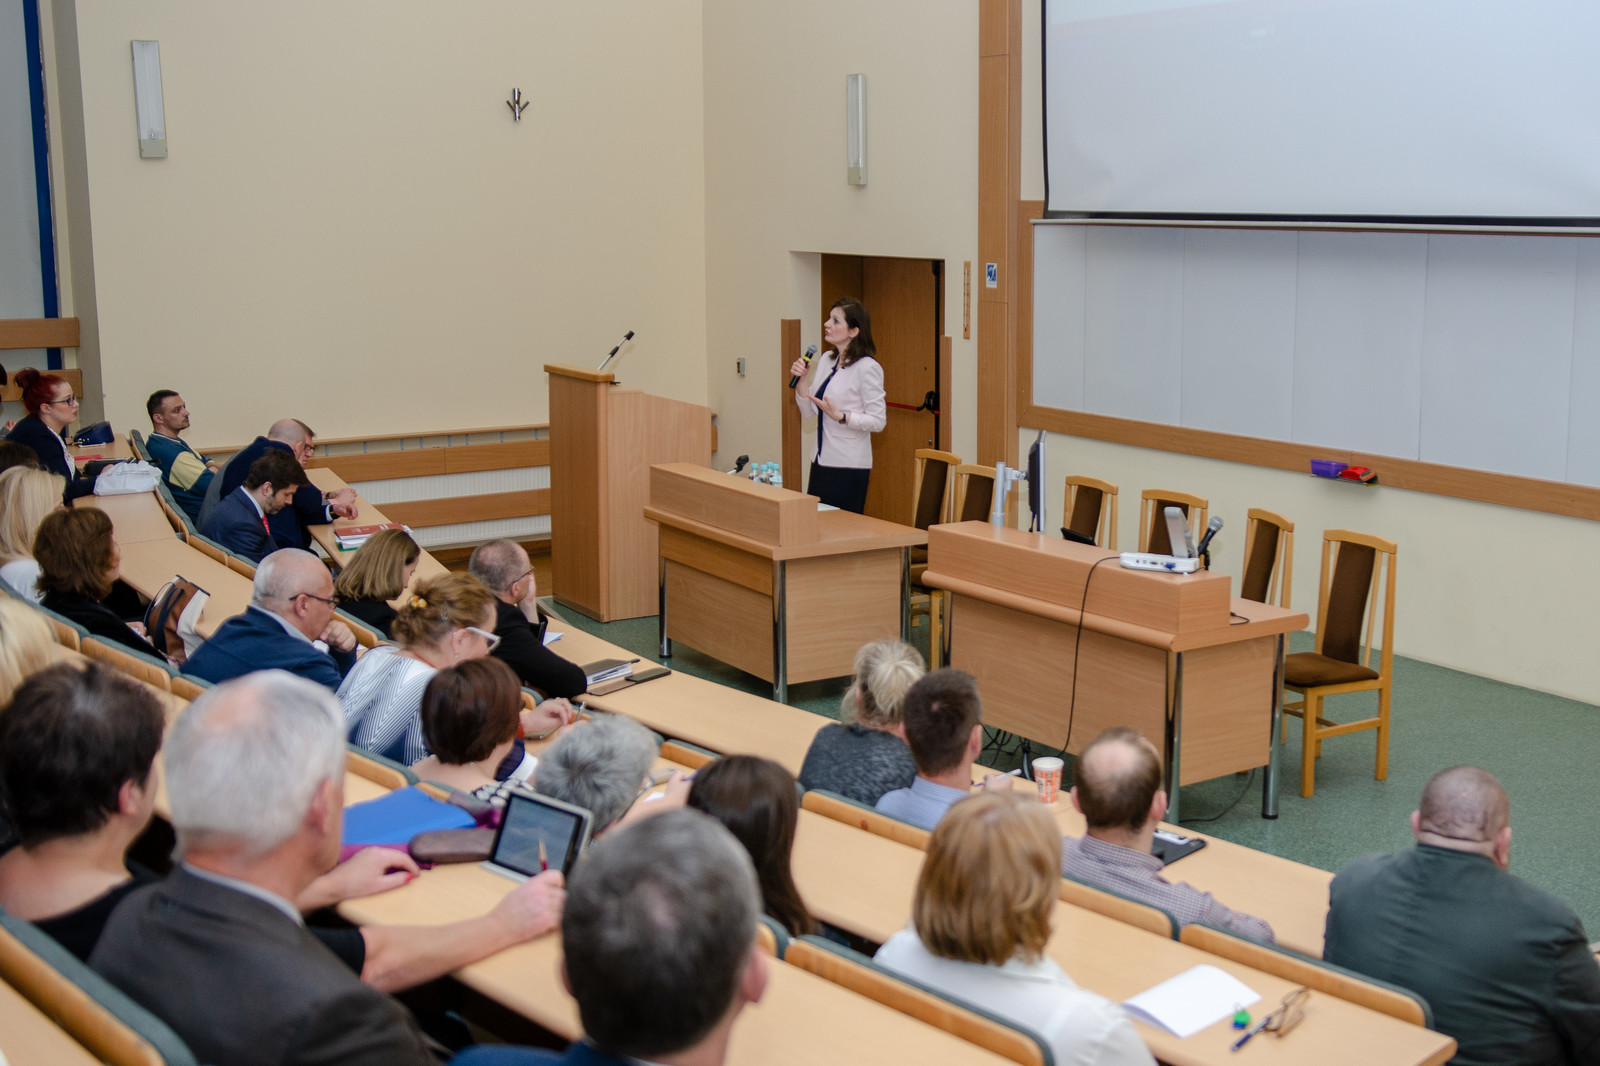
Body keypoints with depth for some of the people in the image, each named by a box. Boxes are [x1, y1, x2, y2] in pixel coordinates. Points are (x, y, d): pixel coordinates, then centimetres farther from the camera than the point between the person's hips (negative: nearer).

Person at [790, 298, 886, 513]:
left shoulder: (867, 368, -12)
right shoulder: (826, 360, 11)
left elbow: (878, 421, -13)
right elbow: (808, 412, 14)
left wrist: (840, 416, -24)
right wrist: (800, 379, -1)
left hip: (849, 467, -7)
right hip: (822, 461, 7)